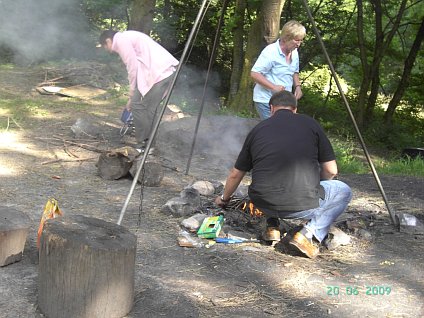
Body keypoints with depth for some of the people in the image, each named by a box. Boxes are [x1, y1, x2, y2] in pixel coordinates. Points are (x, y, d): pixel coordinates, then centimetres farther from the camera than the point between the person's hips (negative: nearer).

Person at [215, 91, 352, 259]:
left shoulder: (258, 129, 13)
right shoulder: (310, 124, 8)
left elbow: (235, 174, 22)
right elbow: (331, 171, 9)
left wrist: (224, 198, 41)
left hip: (263, 203, 4)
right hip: (303, 205, -3)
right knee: (344, 192, 23)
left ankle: (272, 226, 21)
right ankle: (310, 234, 3)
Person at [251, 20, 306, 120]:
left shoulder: (294, 53, 8)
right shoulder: (270, 52, -17)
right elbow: (254, 74, -19)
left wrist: (297, 86, 6)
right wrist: (274, 87, -24)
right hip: (266, 101, -8)